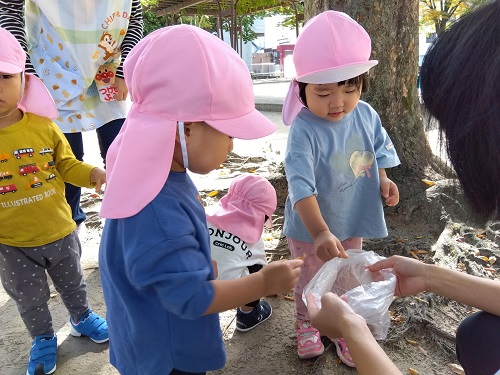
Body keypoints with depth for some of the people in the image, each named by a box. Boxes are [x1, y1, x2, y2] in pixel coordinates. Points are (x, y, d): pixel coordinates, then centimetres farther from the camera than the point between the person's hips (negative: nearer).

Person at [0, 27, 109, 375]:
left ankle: (82, 318, 53)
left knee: (73, 283, 25)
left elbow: (66, 165, -1)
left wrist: (94, 173, -18)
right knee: (30, 300, 21)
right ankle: (43, 339, 47)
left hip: (60, 232, 1)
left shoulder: (43, 126, -11)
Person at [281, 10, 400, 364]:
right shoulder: (303, 131, -29)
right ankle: (306, 323, 48)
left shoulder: (366, 115, -11)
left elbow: (379, 149, 9)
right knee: (310, 281, 20)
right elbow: (301, 186, -37)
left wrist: (383, 179, -8)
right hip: (311, 228, -4)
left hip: (353, 220, 5)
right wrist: (320, 233, -46)